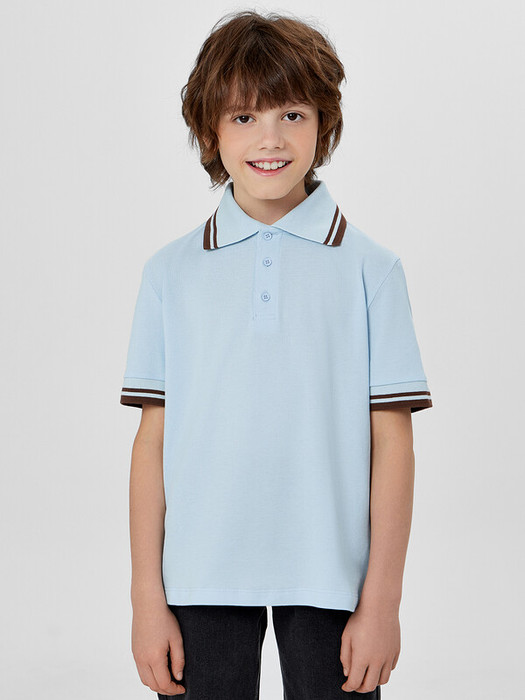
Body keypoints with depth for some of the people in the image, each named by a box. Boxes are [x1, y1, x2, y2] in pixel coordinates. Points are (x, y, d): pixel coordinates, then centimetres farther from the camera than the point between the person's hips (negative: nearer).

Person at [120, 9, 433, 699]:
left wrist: (382, 599, -4)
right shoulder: (171, 271, 4)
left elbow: (391, 441, -2)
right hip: (203, 578, 1)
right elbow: (153, 439, 2)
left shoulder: (370, 268, 0)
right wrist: (148, 596, 1)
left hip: (331, 577, -1)